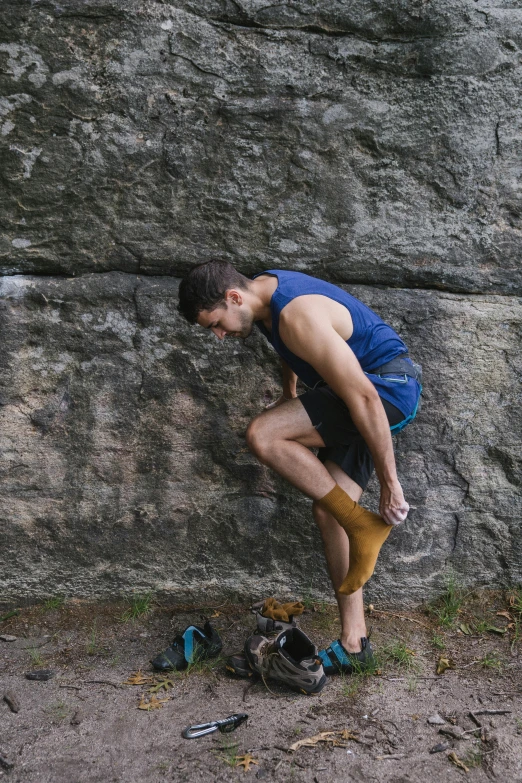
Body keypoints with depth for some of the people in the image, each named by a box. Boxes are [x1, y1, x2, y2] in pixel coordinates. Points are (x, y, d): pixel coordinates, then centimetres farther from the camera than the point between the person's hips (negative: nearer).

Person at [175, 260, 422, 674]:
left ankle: (365, 527, -12)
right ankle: (354, 643, 13)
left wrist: (389, 482, -23)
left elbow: (363, 398, -28)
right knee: (328, 509, 5)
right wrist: (290, 395, 35)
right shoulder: (263, 290, 3)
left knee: (263, 435, -23)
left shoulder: (299, 316, -27)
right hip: (366, 385, 10)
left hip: (390, 388, -10)